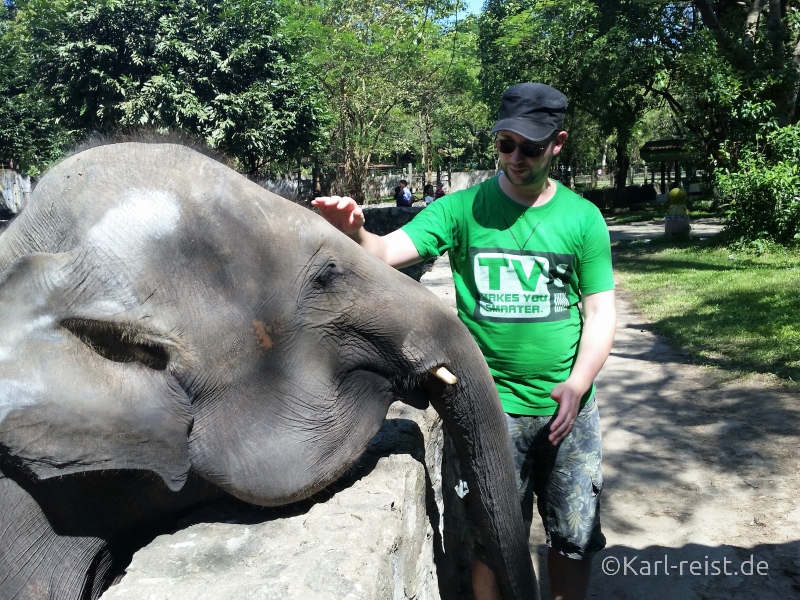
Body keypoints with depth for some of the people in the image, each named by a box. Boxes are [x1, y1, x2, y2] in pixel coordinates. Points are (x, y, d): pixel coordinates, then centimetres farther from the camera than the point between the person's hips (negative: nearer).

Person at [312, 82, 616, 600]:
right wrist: (355, 233, -38)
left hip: (568, 408, 2)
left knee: (575, 538, 16)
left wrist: (576, 387, -14)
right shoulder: (462, 209, -5)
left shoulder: (582, 217, 0)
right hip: (490, 409, -2)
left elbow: (601, 313, 0)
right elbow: (388, 251, -16)